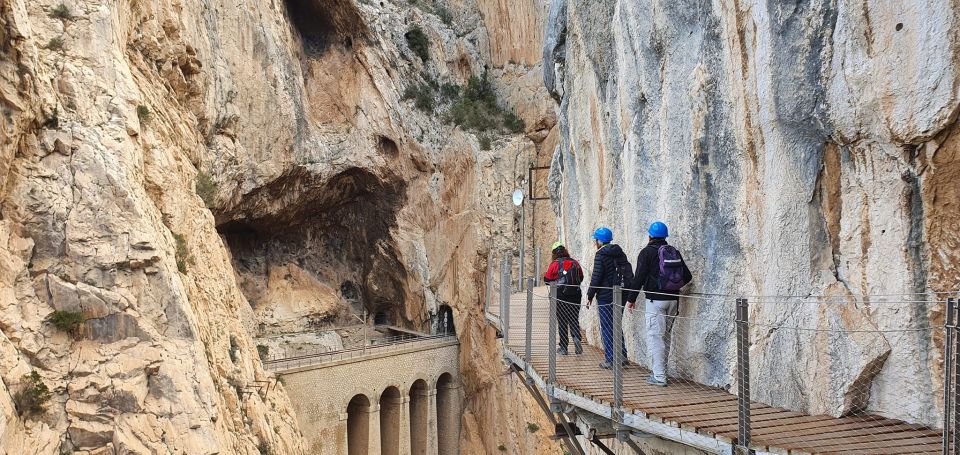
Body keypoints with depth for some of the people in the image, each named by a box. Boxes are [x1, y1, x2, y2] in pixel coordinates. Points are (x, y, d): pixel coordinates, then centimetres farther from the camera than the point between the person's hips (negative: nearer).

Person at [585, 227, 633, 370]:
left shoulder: (600, 255, -12)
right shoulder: (619, 253, 10)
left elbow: (596, 278, -15)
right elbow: (628, 272, 11)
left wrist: (590, 296, -5)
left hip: (605, 297, -7)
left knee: (607, 329, 0)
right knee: (617, 326, 17)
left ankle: (610, 360, 2)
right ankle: (622, 356, 17)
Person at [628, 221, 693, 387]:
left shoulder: (647, 252, -6)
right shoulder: (674, 252, 10)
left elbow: (639, 278, -10)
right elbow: (687, 276, 10)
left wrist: (632, 299, -1)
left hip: (655, 300, -6)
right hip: (673, 299, 6)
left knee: (655, 337, -5)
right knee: (665, 336, 15)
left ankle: (659, 377, -9)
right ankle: (660, 372, 21)